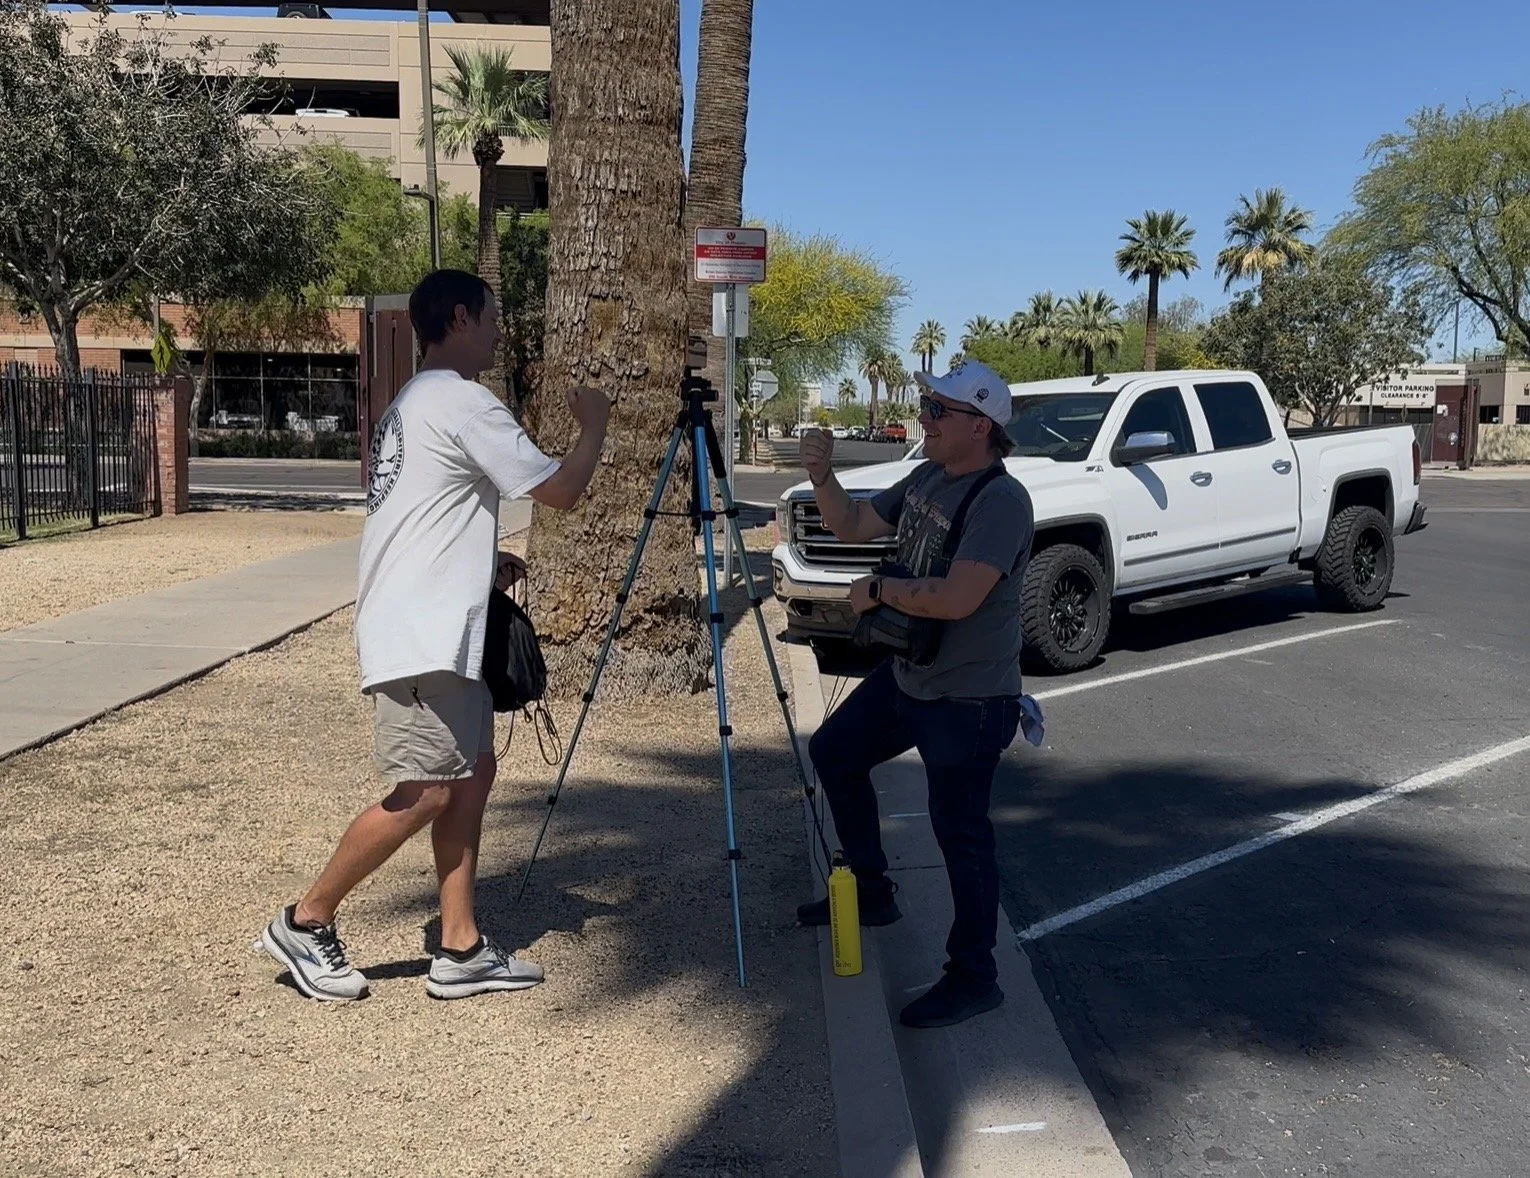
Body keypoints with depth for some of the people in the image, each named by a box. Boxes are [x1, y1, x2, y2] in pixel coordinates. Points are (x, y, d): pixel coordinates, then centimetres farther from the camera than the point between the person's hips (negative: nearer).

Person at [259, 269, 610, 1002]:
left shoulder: (416, 402, 20)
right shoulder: (464, 402, -12)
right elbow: (559, 491, -12)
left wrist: (486, 563, 17)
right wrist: (594, 427, 5)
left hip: (437, 629, 10)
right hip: (422, 635, -10)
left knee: (472, 773, 9)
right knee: (424, 793, -7)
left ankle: (460, 950, 11)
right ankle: (304, 923, 8)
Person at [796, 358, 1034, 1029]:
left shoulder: (1001, 501, -24)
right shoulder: (927, 478, 4)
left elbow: (957, 597, -35)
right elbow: (852, 526, 13)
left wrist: (878, 590, -21)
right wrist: (820, 476, -4)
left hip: (968, 701, -10)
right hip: (905, 677, 10)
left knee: (960, 832, -5)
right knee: (834, 752, 21)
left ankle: (973, 978, 10)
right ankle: (870, 890, 36)